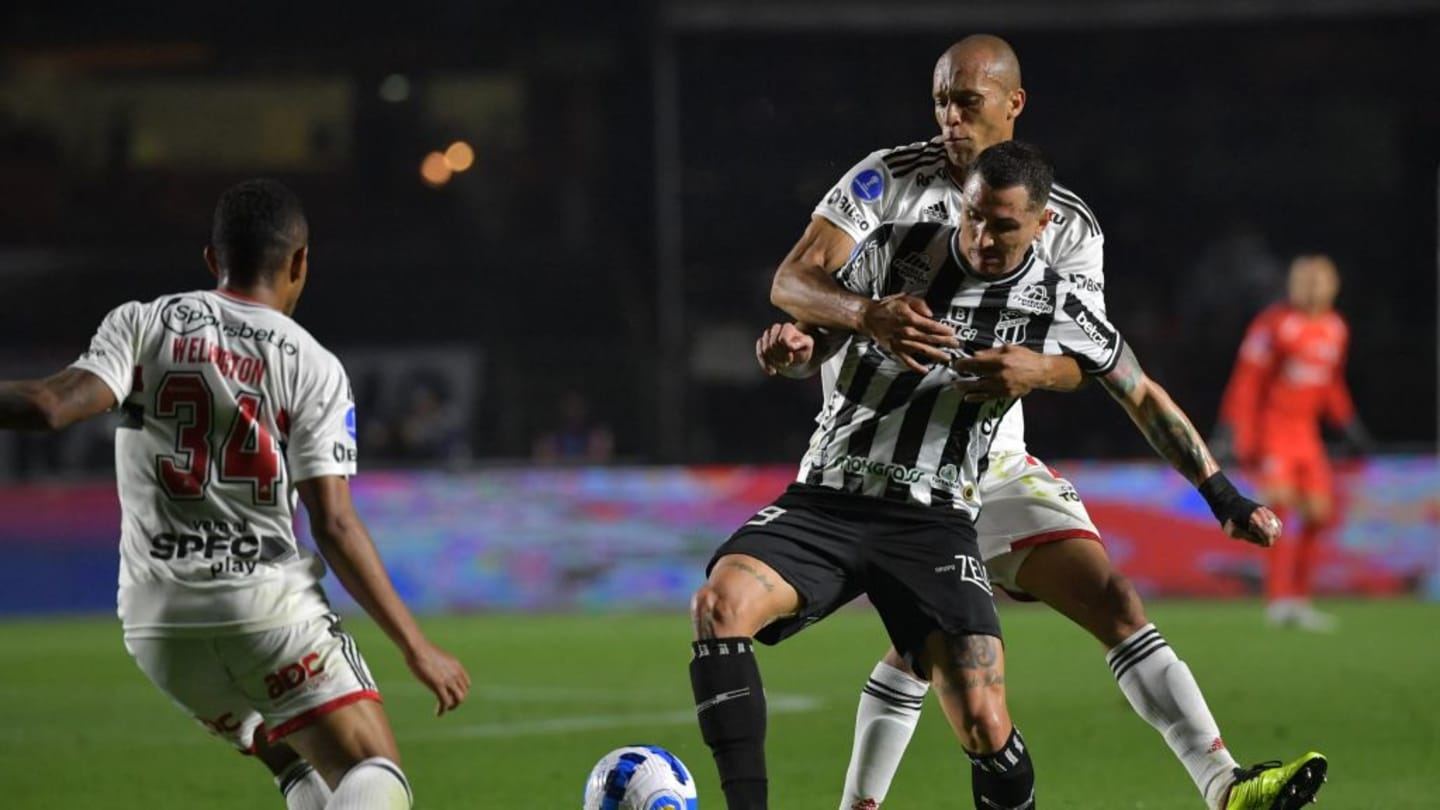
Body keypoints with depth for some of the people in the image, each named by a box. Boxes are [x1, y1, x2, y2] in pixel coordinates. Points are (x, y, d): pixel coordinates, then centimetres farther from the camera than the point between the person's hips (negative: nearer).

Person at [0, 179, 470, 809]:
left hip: (156, 620, 4)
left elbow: (55, 406, -12)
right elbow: (334, 526, -7)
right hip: (269, 608, -4)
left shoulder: (142, 324, 5)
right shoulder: (311, 367, -1)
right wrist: (417, 648, -3)